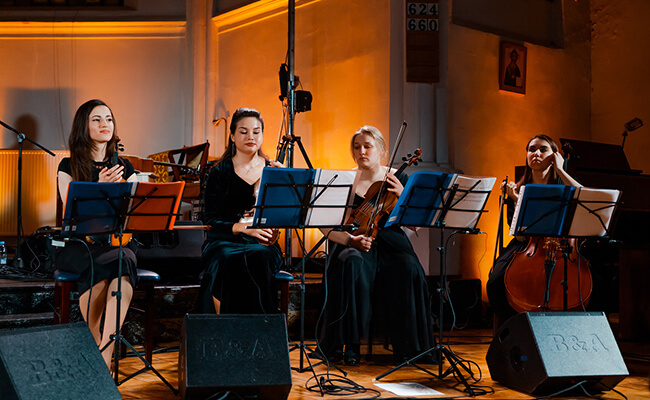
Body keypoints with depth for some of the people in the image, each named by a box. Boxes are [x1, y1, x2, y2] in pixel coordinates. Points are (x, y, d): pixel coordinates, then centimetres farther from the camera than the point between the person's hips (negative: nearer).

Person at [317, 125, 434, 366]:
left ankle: (404, 344, -16)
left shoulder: (399, 180, 7)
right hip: (355, 245, -1)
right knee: (352, 265, -36)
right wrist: (350, 239, -18)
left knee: (408, 268, -32)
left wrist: (402, 196, -15)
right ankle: (351, 343, -26)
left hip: (390, 245, 1)